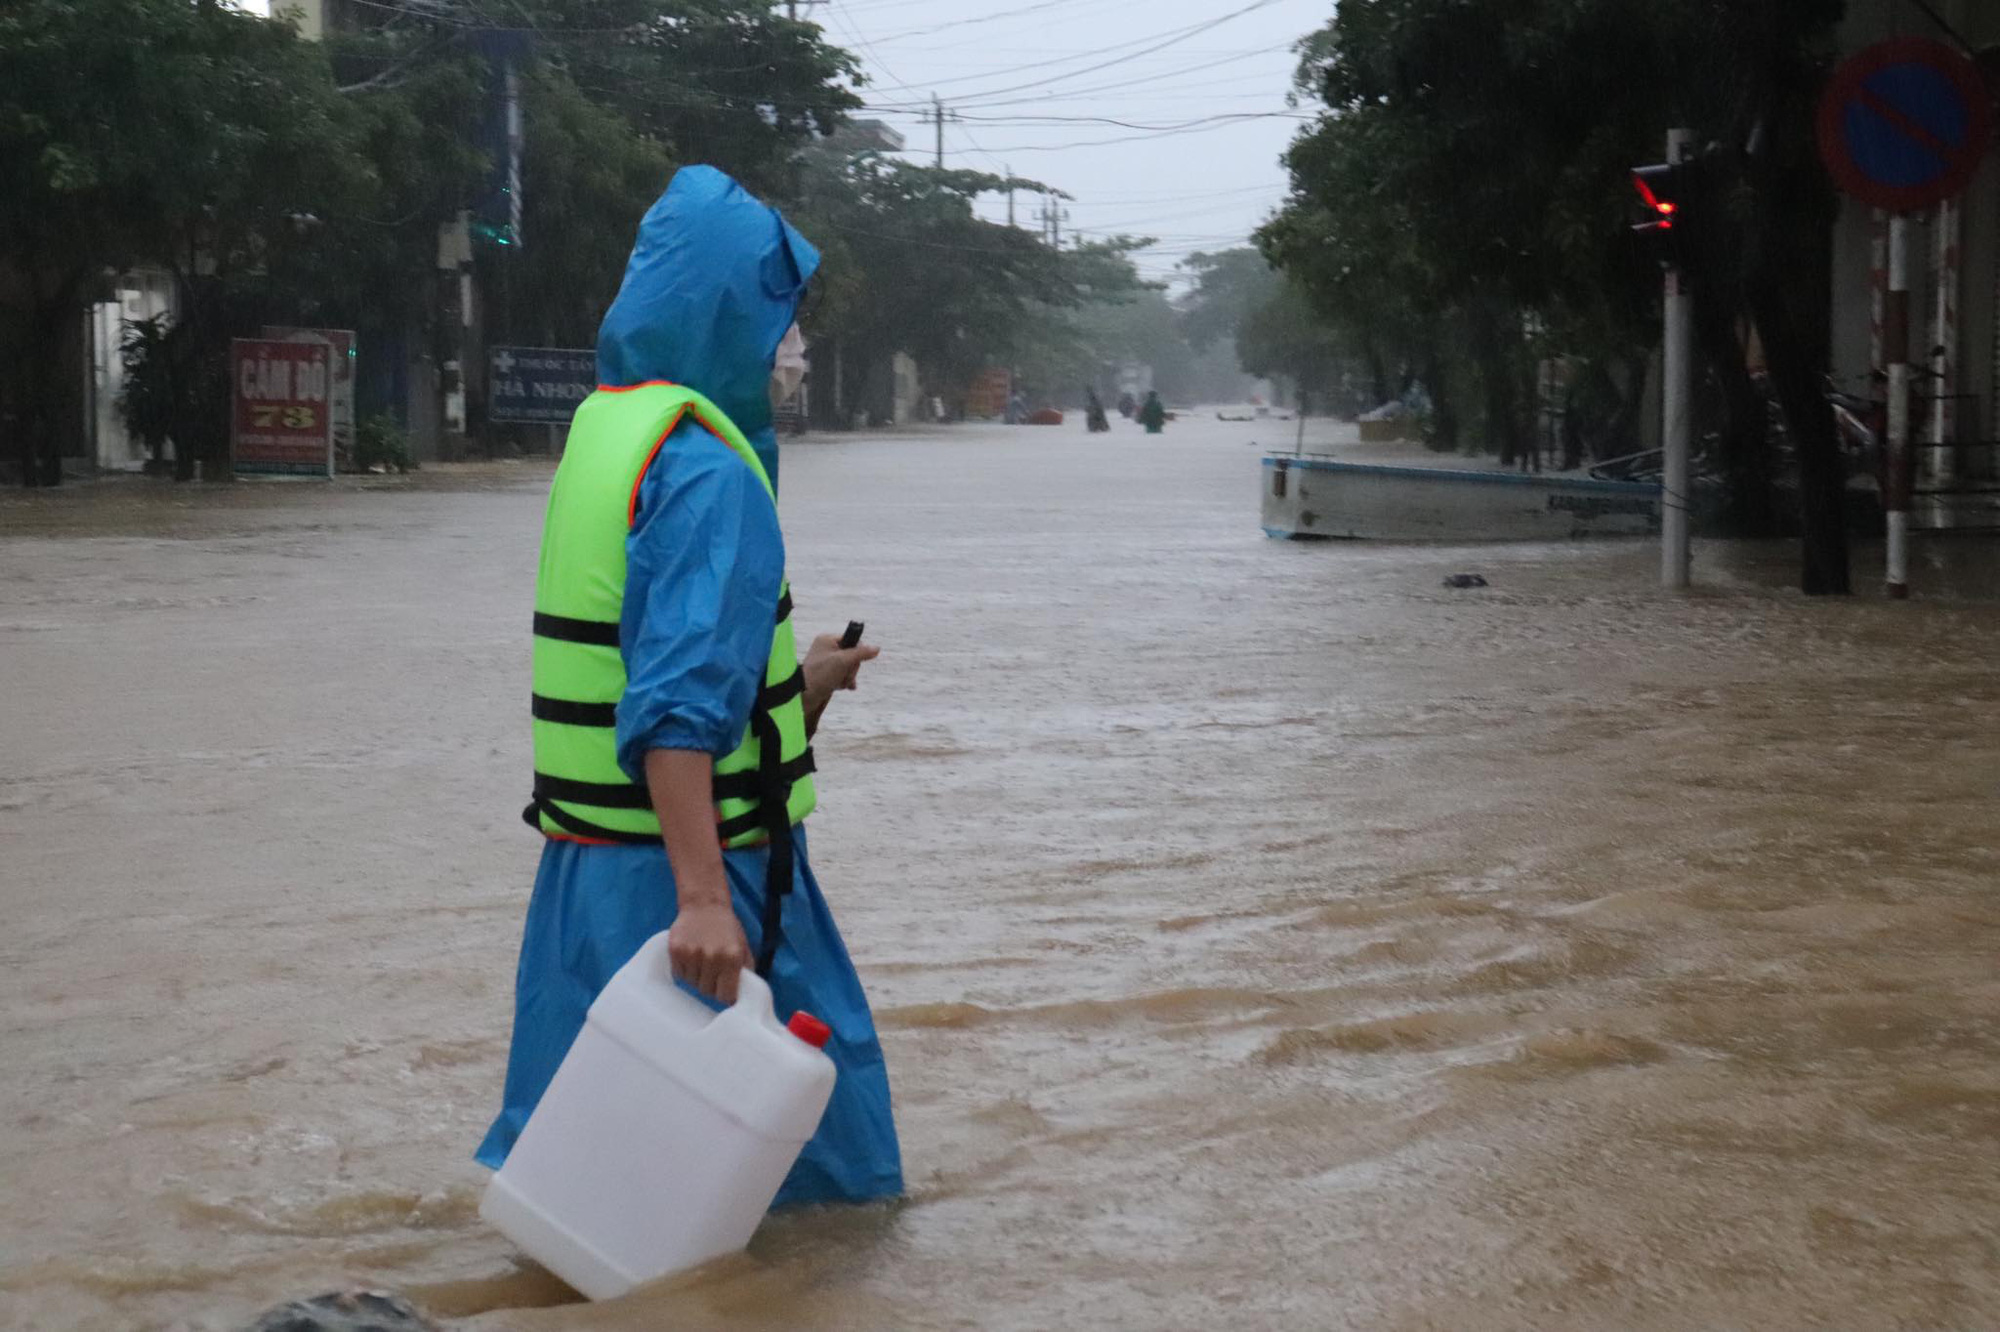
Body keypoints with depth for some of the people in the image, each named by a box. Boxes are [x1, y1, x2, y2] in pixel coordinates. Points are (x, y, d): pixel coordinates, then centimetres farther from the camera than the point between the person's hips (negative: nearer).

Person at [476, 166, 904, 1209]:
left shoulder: (606, 429, 12)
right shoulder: (707, 474, -18)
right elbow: (678, 706, -29)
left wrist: (793, 687, 30)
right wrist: (702, 897, -34)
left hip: (588, 860, 9)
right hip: (690, 862, -9)